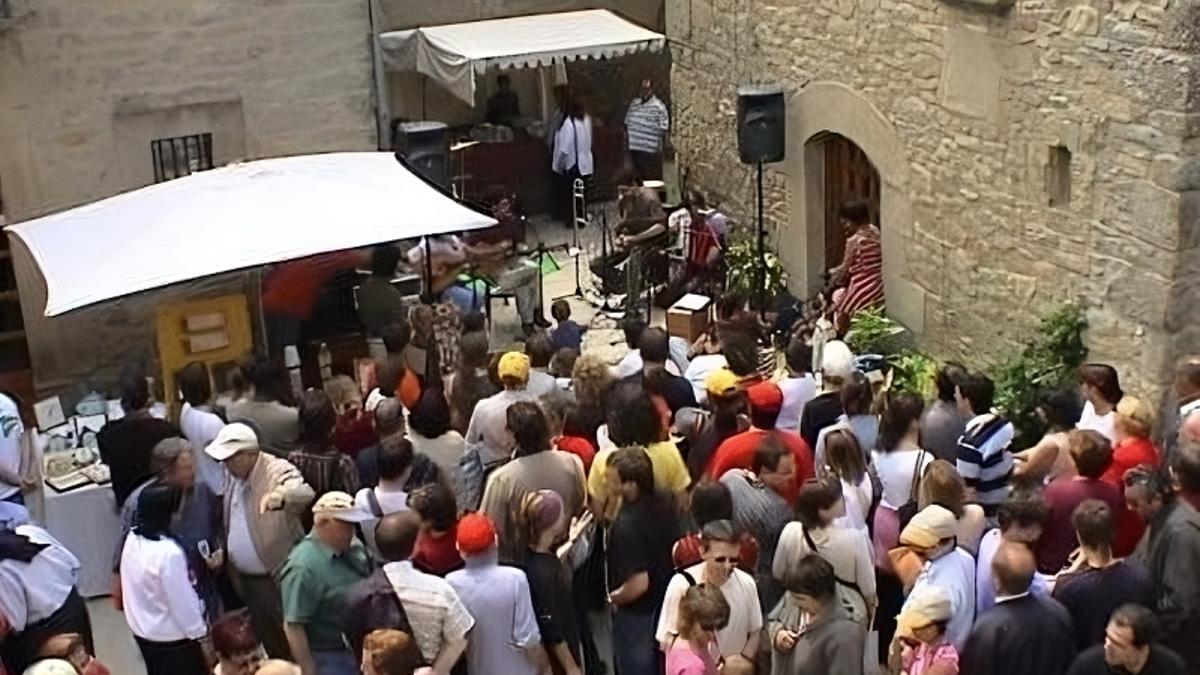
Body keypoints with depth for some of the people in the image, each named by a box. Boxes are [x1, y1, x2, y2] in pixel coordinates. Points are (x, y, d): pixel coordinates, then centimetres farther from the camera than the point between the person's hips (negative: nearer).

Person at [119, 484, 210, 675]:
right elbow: (182, 600, -23)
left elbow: (141, 587, 5)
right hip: (171, 637, -8)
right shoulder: (169, 552, -30)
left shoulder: (132, 539, -7)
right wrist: (199, 631, -11)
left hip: (142, 630, 8)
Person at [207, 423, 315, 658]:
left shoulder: (279, 470, -18)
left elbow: (305, 494, -40)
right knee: (269, 642, 20)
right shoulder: (232, 475, 5)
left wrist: (280, 496, -59)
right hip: (246, 579, 7)